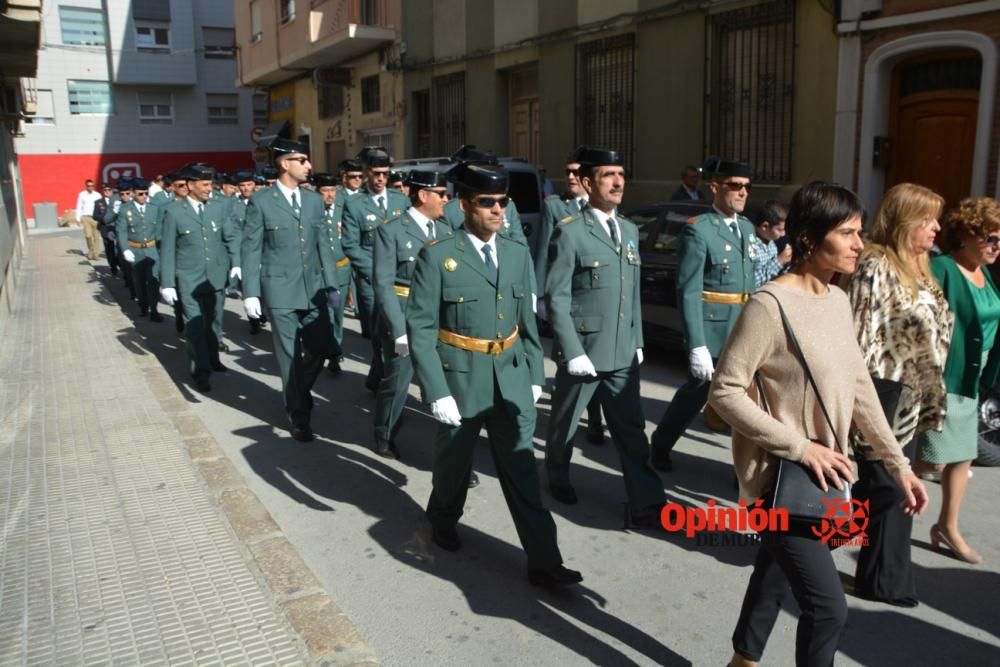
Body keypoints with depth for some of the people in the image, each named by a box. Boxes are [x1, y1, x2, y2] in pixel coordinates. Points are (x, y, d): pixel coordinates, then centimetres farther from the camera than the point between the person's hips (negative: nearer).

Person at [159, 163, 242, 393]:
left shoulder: (220, 206, 2)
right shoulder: (174, 212, -4)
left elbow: (231, 236, 4)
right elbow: (167, 250, -3)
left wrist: (236, 263, -11)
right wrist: (167, 283, -5)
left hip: (216, 276, 3)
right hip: (188, 279, -3)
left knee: (214, 321, 17)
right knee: (195, 326, -3)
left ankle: (212, 358, 36)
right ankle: (200, 372, 3)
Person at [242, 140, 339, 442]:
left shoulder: (315, 199, 8)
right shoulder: (261, 201, -5)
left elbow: (323, 244, 10)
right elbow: (250, 249, -4)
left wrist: (330, 284, 6)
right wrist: (251, 292, -9)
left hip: (313, 287, 4)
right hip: (280, 289, -4)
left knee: (321, 347, 7)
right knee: (290, 354, 3)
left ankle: (298, 392, 35)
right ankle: (298, 414, 18)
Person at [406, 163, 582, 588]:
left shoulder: (518, 254, 5)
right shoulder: (437, 256, -10)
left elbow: (527, 320, 10)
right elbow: (420, 328, -12)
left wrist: (534, 375, 8)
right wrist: (437, 391, -17)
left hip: (512, 382, 3)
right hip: (460, 382, -3)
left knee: (522, 471, 5)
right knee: (454, 464, 17)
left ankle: (543, 562, 11)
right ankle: (443, 522, 46)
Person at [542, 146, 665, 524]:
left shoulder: (630, 230, 10)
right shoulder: (570, 233, -11)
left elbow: (634, 293, 14)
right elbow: (556, 298, -14)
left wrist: (637, 341, 11)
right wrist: (573, 352, -18)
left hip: (623, 354, 5)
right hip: (583, 351, -5)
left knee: (631, 431, 7)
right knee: (565, 422, 15)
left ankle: (646, 504, 13)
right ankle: (557, 477, 40)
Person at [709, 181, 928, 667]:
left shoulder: (838, 301, 5)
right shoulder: (769, 305, -20)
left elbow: (859, 386, 10)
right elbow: (724, 392, -21)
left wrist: (898, 463, 9)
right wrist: (799, 447, -22)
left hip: (822, 474, 8)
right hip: (782, 475, -8)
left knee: (776, 575, 22)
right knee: (827, 607, -6)